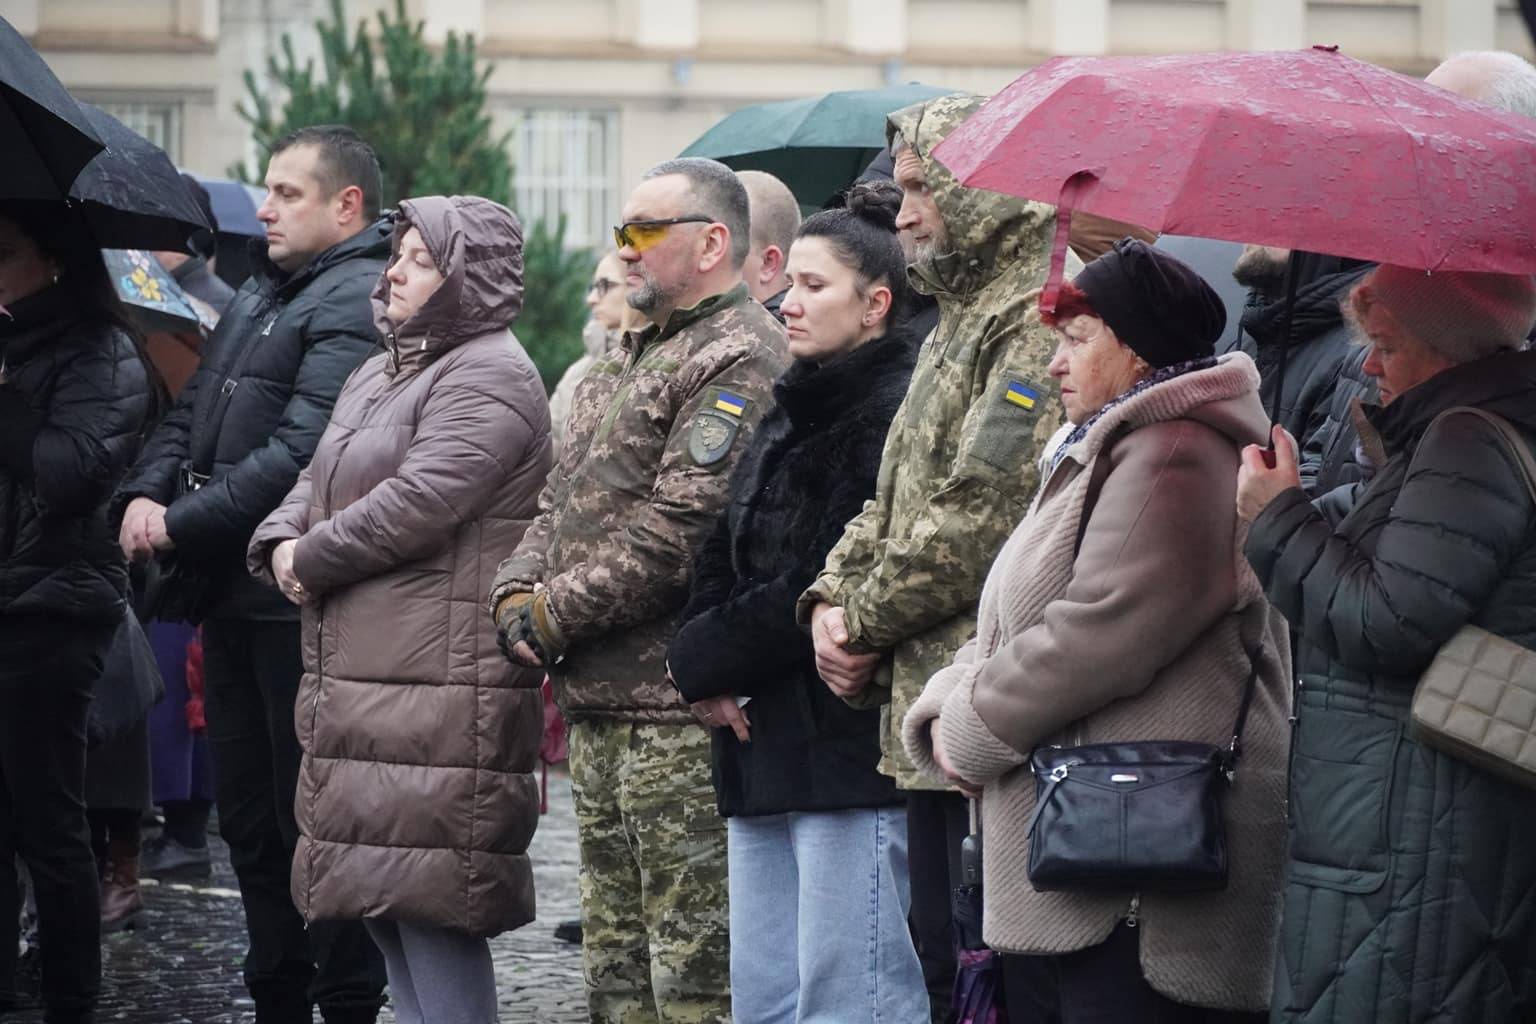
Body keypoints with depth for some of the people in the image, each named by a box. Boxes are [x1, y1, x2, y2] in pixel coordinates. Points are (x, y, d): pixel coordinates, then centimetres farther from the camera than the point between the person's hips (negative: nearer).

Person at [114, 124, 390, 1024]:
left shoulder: (355, 302, -14)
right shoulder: (258, 298, 18)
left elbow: (302, 454, -23)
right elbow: (193, 413, 17)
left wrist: (184, 523, -18)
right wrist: (146, 494, -2)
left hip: (299, 603, -9)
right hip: (233, 595, 9)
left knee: (310, 821, -4)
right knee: (248, 815, 14)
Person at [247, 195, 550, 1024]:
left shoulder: (488, 379, -10)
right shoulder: (380, 374, 21)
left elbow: (418, 502, -21)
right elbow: (316, 485, 21)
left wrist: (312, 558, -10)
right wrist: (281, 544, -1)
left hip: (441, 686, -10)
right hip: (358, 677, 10)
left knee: (433, 907, -11)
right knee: (380, 899, 14)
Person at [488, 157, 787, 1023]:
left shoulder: (740, 359, -12)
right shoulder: (634, 359, 21)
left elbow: (681, 527, -20)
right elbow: (563, 498, 21)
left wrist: (554, 616, -15)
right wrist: (517, 593, 1)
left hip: (677, 715, -10)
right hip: (601, 703, 10)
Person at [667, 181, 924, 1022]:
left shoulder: (892, 414, -12)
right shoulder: (791, 412, 18)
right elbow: (722, 562, 17)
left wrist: (705, 660, -7)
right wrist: (706, 671, -2)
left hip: (850, 746, -10)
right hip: (765, 748, 10)